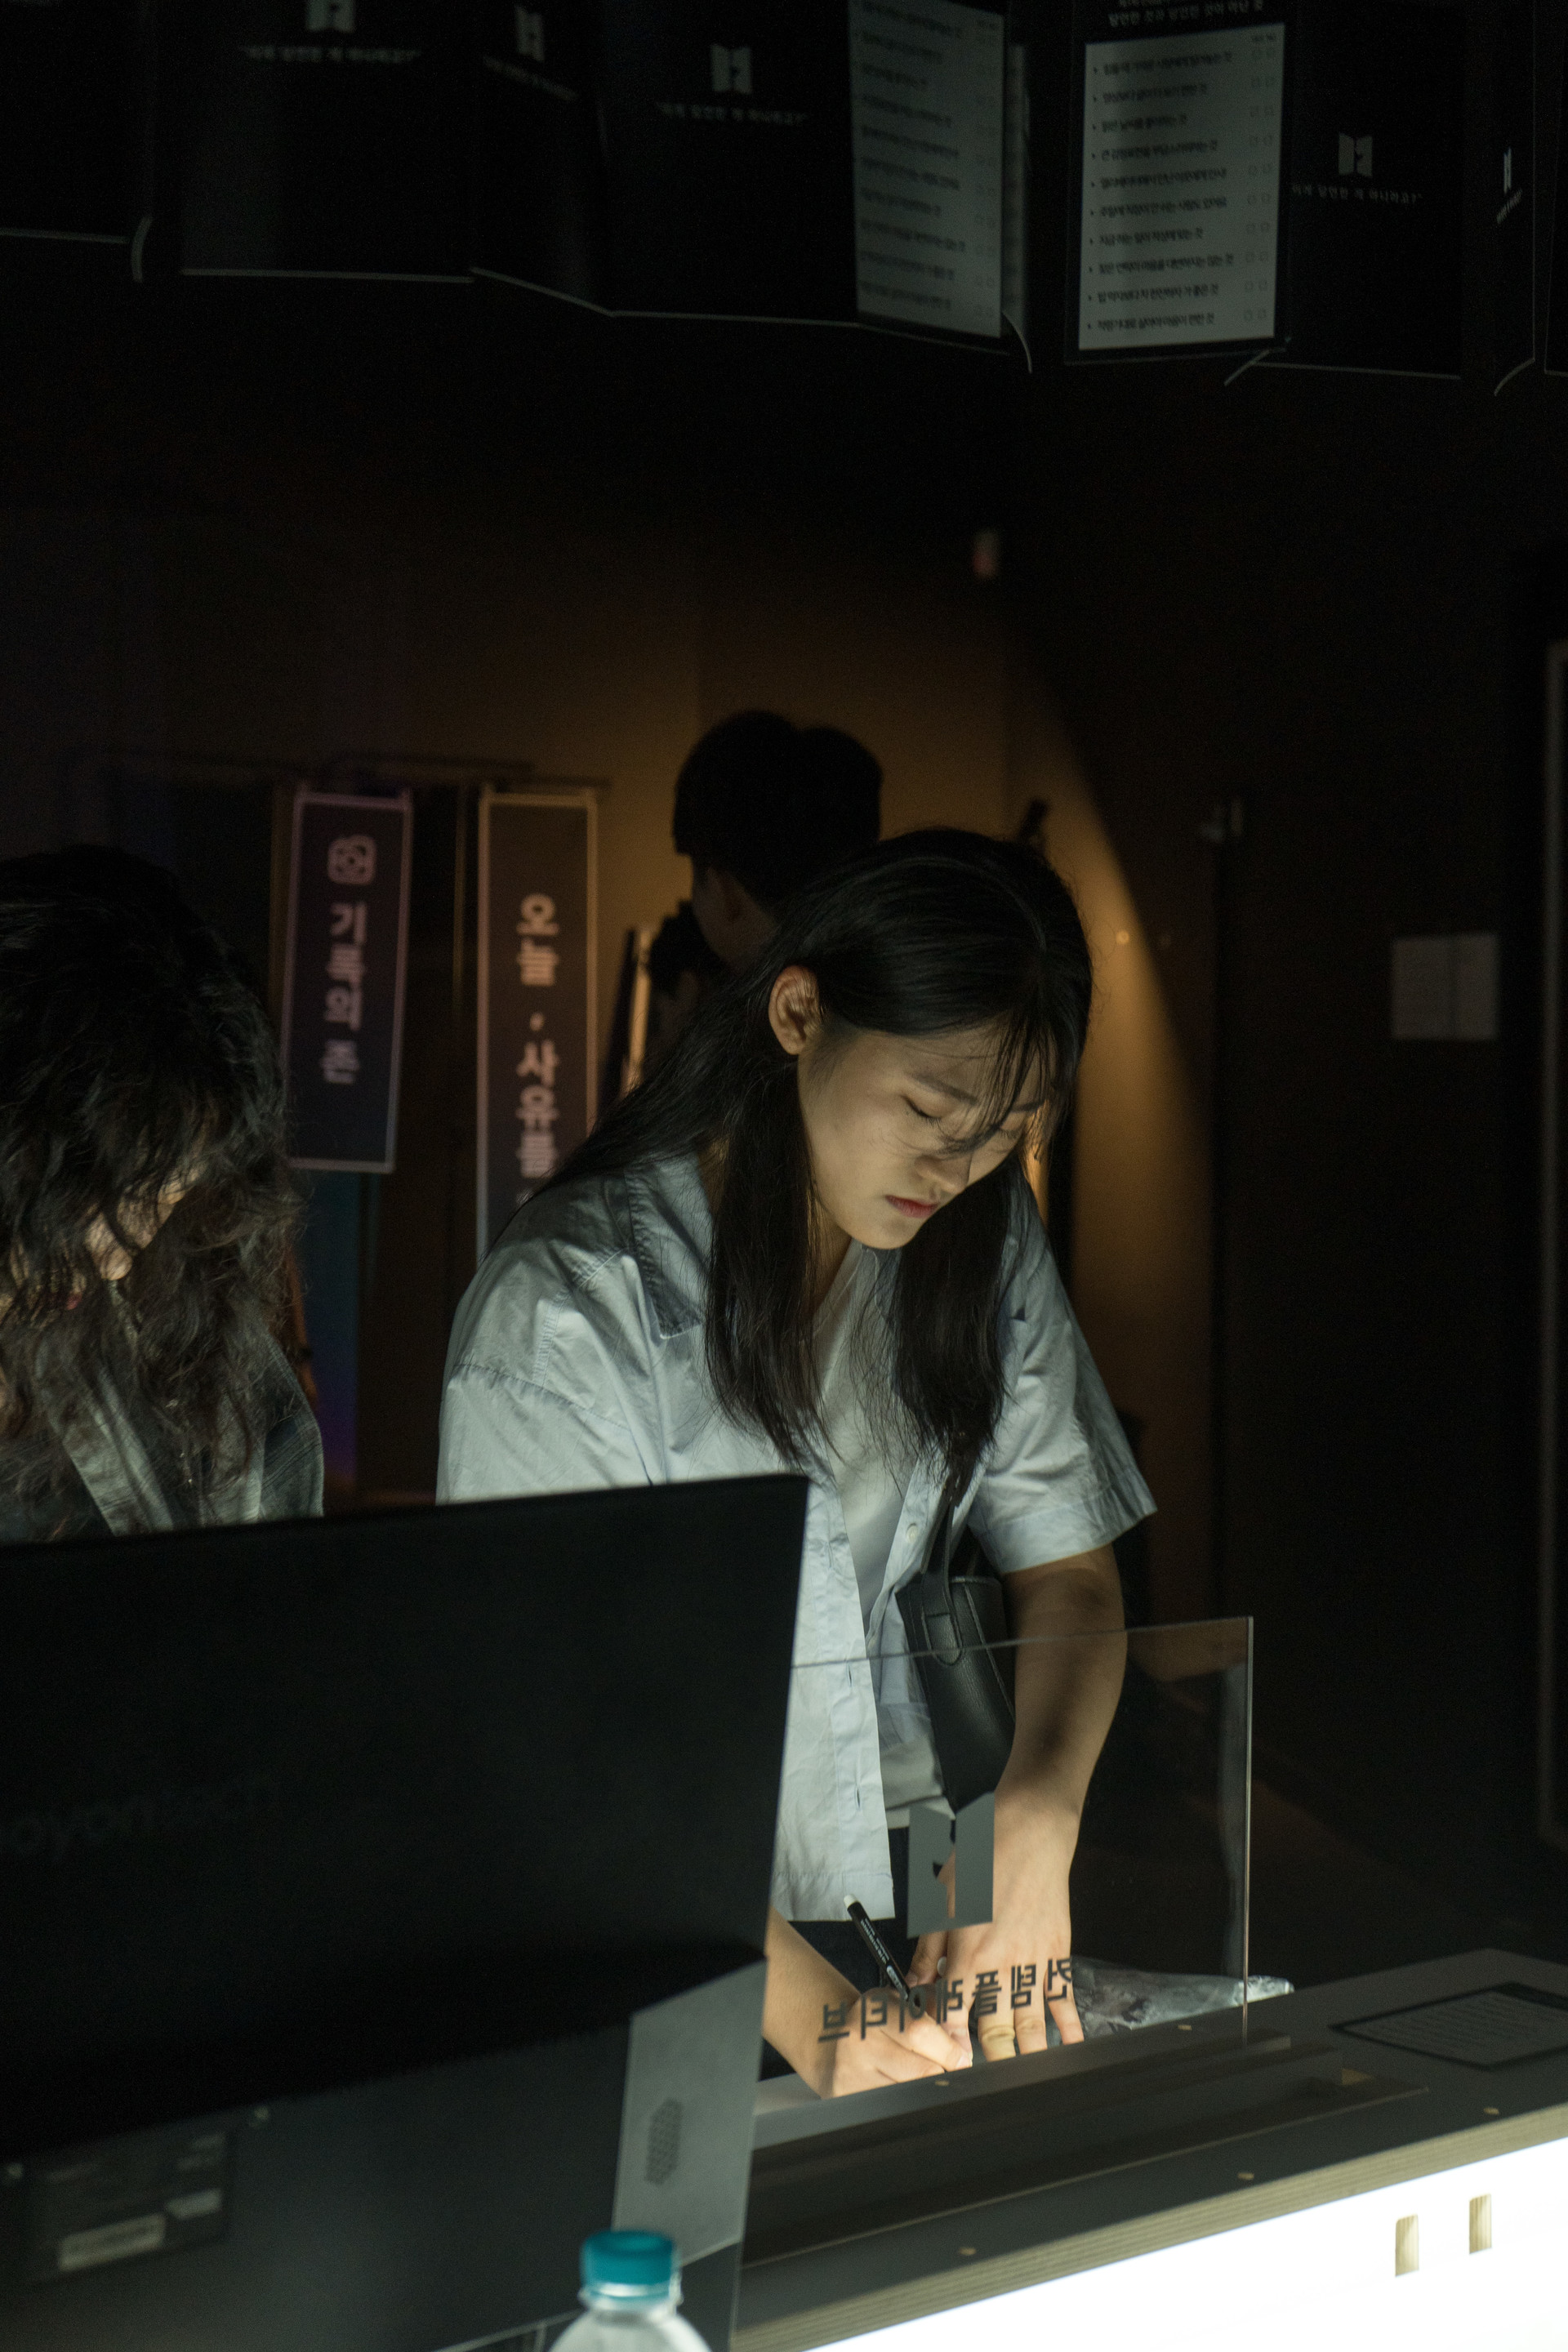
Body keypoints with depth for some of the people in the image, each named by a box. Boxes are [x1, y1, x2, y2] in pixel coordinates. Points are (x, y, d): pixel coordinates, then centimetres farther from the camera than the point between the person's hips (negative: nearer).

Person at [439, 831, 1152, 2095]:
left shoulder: (982, 1233, 6)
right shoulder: (567, 1304, -14)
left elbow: (1069, 1573, 9)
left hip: (905, 1886, 4)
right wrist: (806, 2016, -26)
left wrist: (1034, 1840, -9)